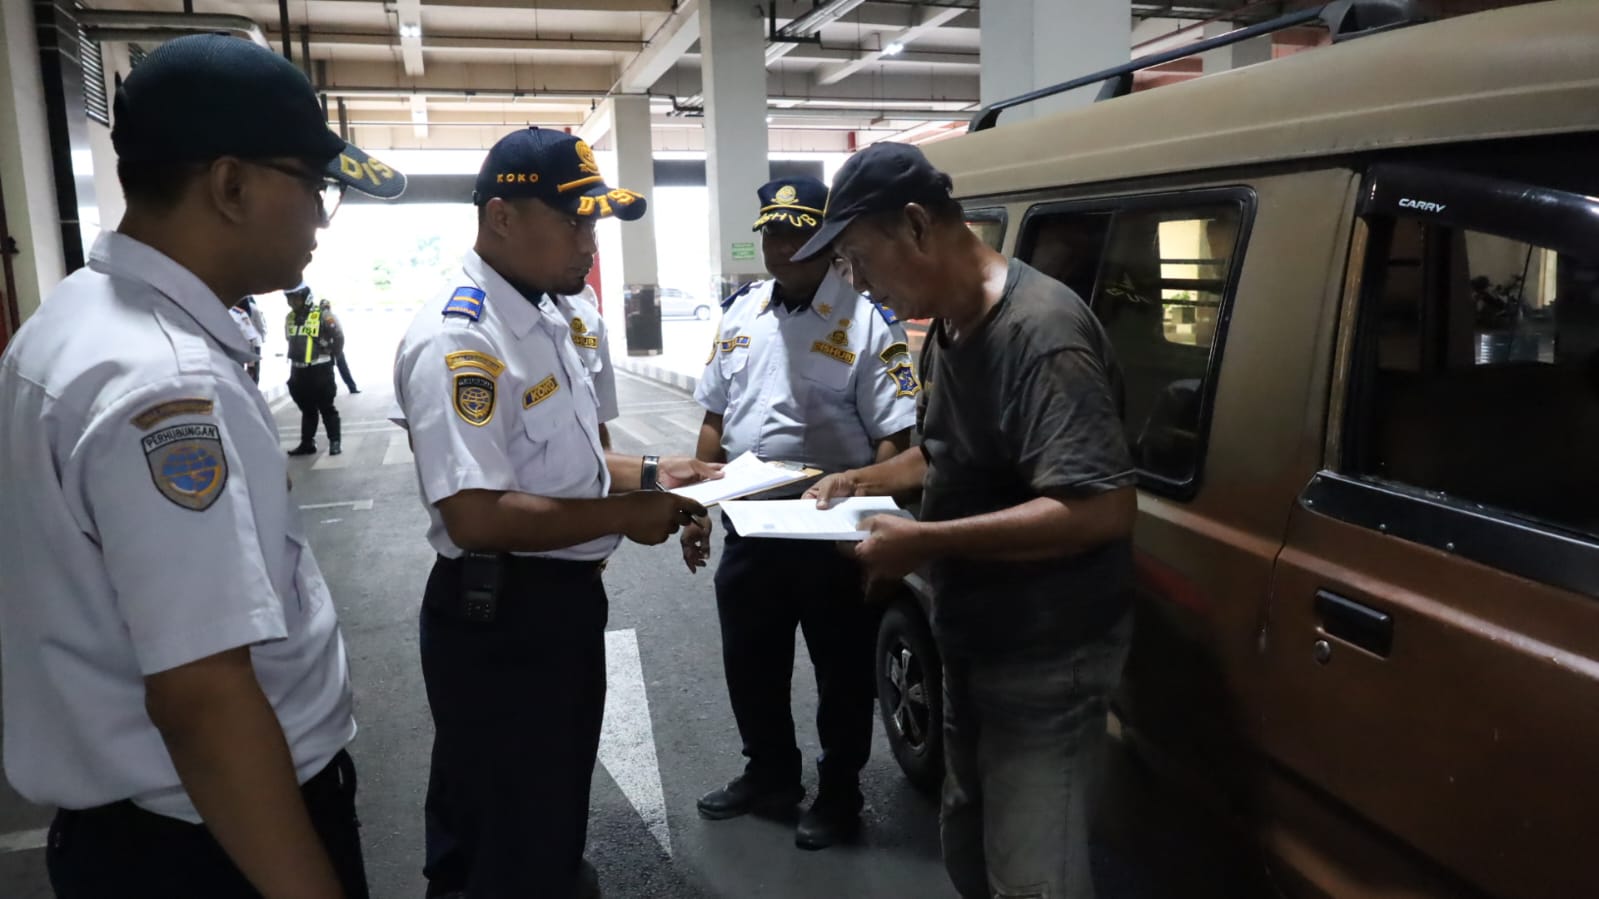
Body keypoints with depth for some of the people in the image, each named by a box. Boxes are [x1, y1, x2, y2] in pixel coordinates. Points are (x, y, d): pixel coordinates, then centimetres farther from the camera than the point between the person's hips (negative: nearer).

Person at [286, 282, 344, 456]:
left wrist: (332, 355, 3)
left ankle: (335, 442, 4)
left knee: (326, 408, -1)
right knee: (307, 409, 13)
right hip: (298, 371, 6)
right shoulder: (289, 318, 8)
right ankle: (307, 443, 18)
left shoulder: (322, 315, -11)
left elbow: (338, 336, -5)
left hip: (320, 370, -6)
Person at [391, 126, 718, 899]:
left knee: (551, 823, 27)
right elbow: (477, 516, -30)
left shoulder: (546, 318, 9)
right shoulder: (457, 342, -24)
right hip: (498, 620, -10)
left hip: (566, 600, 10)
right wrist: (623, 515, -22)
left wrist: (646, 474, 5)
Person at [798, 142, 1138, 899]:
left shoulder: (1040, 332, -25)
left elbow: (1103, 509, -32)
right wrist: (868, 480, 5)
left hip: (1046, 661, -10)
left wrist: (926, 542, -31)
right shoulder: (947, 327, 7)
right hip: (974, 645, 10)